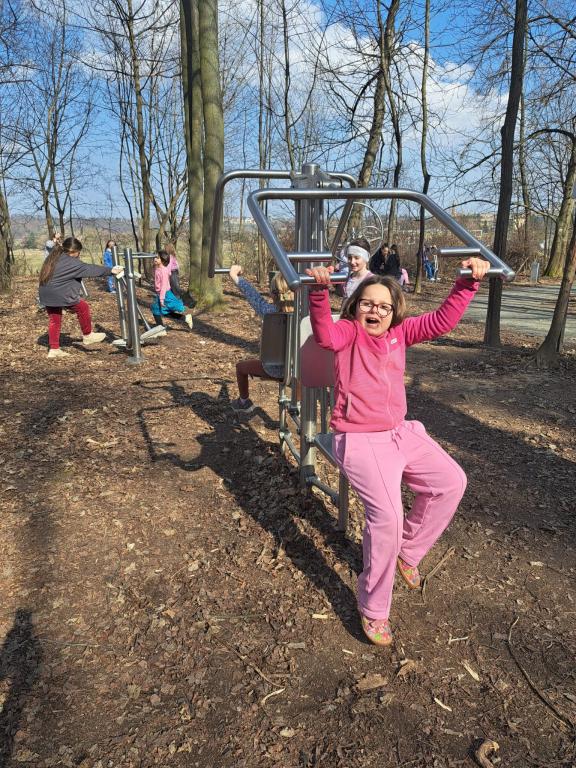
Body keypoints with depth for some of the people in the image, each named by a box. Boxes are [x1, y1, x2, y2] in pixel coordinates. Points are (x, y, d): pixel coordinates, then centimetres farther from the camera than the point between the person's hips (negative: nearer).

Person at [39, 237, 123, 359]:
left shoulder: (52, 258, 14)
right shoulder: (71, 262, -13)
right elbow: (90, 269, -12)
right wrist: (110, 271, -8)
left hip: (46, 294, 9)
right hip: (60, 294, -9)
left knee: (54, 320, 15)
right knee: (83, 308, 10)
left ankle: (54, 349, 15)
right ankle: (87, 336, 22)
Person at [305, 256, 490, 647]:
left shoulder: (400, 333, 10)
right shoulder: (348, 332, -5)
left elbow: (442, 319, 2)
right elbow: (324, 334, -28)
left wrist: (468, 282, -10)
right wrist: (319, 291, -45)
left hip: (401, 433, 7)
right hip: (360, 441, -7)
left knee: (452, 481, 4)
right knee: (387, 516, -23)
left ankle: (408, 552, 24)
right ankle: (373, 610, -1)